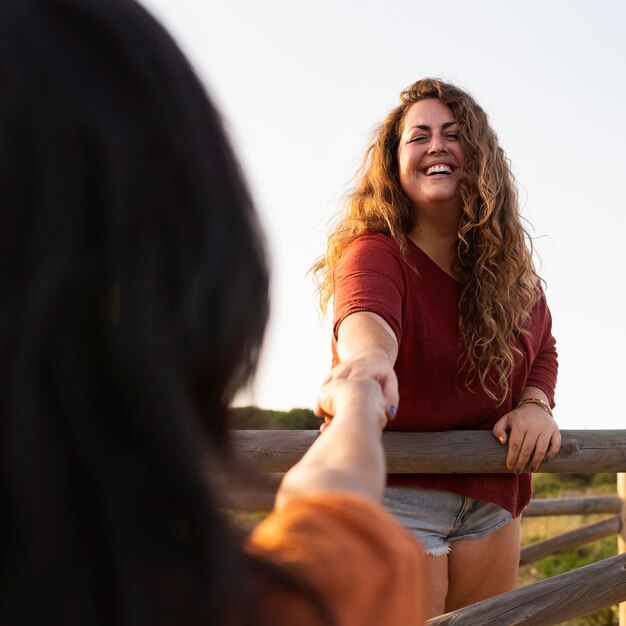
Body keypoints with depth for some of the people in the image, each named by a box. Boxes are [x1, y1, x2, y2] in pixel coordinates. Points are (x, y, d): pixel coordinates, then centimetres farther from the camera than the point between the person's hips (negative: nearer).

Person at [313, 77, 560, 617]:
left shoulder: (510, 265, 2)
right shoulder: (375, 251, -15)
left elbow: (543, 349, 14)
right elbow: (365, 313, -38)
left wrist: (535, 404, -8)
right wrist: (369, 358, -62)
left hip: (492, 497, 6)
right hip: (394, 492, -6)